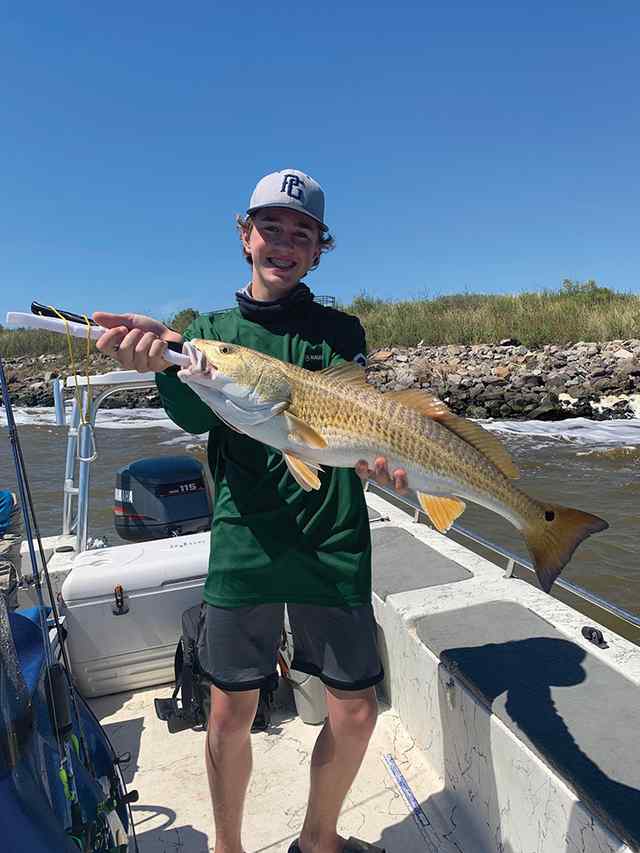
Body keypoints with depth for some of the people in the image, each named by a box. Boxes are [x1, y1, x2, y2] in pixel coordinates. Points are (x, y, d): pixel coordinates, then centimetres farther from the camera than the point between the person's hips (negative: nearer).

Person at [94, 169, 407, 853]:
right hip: (243, 541, 0)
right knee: (230, 711, 9)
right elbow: (196, 416, -9)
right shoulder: (211, 327, 8)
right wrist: (164, 361, -30)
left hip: (333, 544, 1)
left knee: (355, 710, 8)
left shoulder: (339, 329, 7)